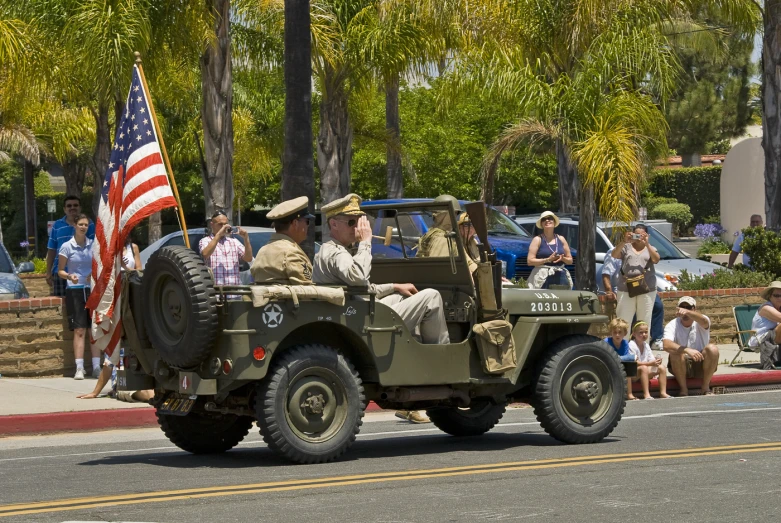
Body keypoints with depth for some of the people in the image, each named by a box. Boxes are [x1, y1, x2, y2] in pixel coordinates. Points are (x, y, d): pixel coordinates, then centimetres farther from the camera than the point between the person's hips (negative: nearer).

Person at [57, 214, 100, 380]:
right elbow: (60, 271, 1)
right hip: (75, 290, -3)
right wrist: (70, 276, -19)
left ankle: (96, 367, 5)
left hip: (92, 290, 3)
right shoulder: (67, 246, -1)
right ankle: (79, 369, -8)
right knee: (79, 330, -8)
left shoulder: (93, 245, 7)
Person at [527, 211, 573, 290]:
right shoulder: (538, 240, 5)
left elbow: (570, 260, 18)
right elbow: (530, 261, -5)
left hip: (561, 277, 4)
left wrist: (562, 258, -4)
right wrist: (548, 259, -12)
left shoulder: (561, 239, 16)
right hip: (543, 278, -4)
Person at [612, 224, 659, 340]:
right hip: (626, 289, 0)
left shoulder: (650, 248, 14)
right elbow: (614, 255, -5)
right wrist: (623, 241, -20)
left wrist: (646, 244, -18)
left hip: (647, 289, 1)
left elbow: (656, 259, -6)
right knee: (623, 320, -3)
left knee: (645, 320, 3)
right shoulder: (626, 247, 13)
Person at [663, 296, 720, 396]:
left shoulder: (698, 323, -6)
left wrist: (687, 312, -54)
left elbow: (704, 322, -34)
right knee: (676, 353, -32)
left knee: (713, 349, -27)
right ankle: (683, 389, -14)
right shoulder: (672, 326, -7)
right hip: (682, 366, -1)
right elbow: (666, 345, -27)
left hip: (701, 363, 1)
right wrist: (687, 350, -43)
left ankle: (706, 388, -11)